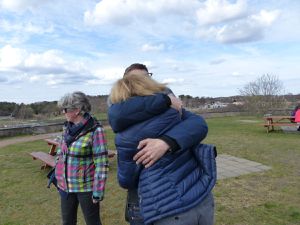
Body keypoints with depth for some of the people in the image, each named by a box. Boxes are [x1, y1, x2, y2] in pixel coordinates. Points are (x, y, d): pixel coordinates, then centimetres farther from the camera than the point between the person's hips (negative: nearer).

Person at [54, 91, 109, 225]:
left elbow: (101, 163, -18)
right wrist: (58, 176, 14)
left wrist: (98, 191, -17)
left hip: (86, 187, -6)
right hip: (66, 186, 6)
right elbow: (61, 153, 13)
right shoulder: (67, 127, 2)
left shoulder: (95, 130, -18)